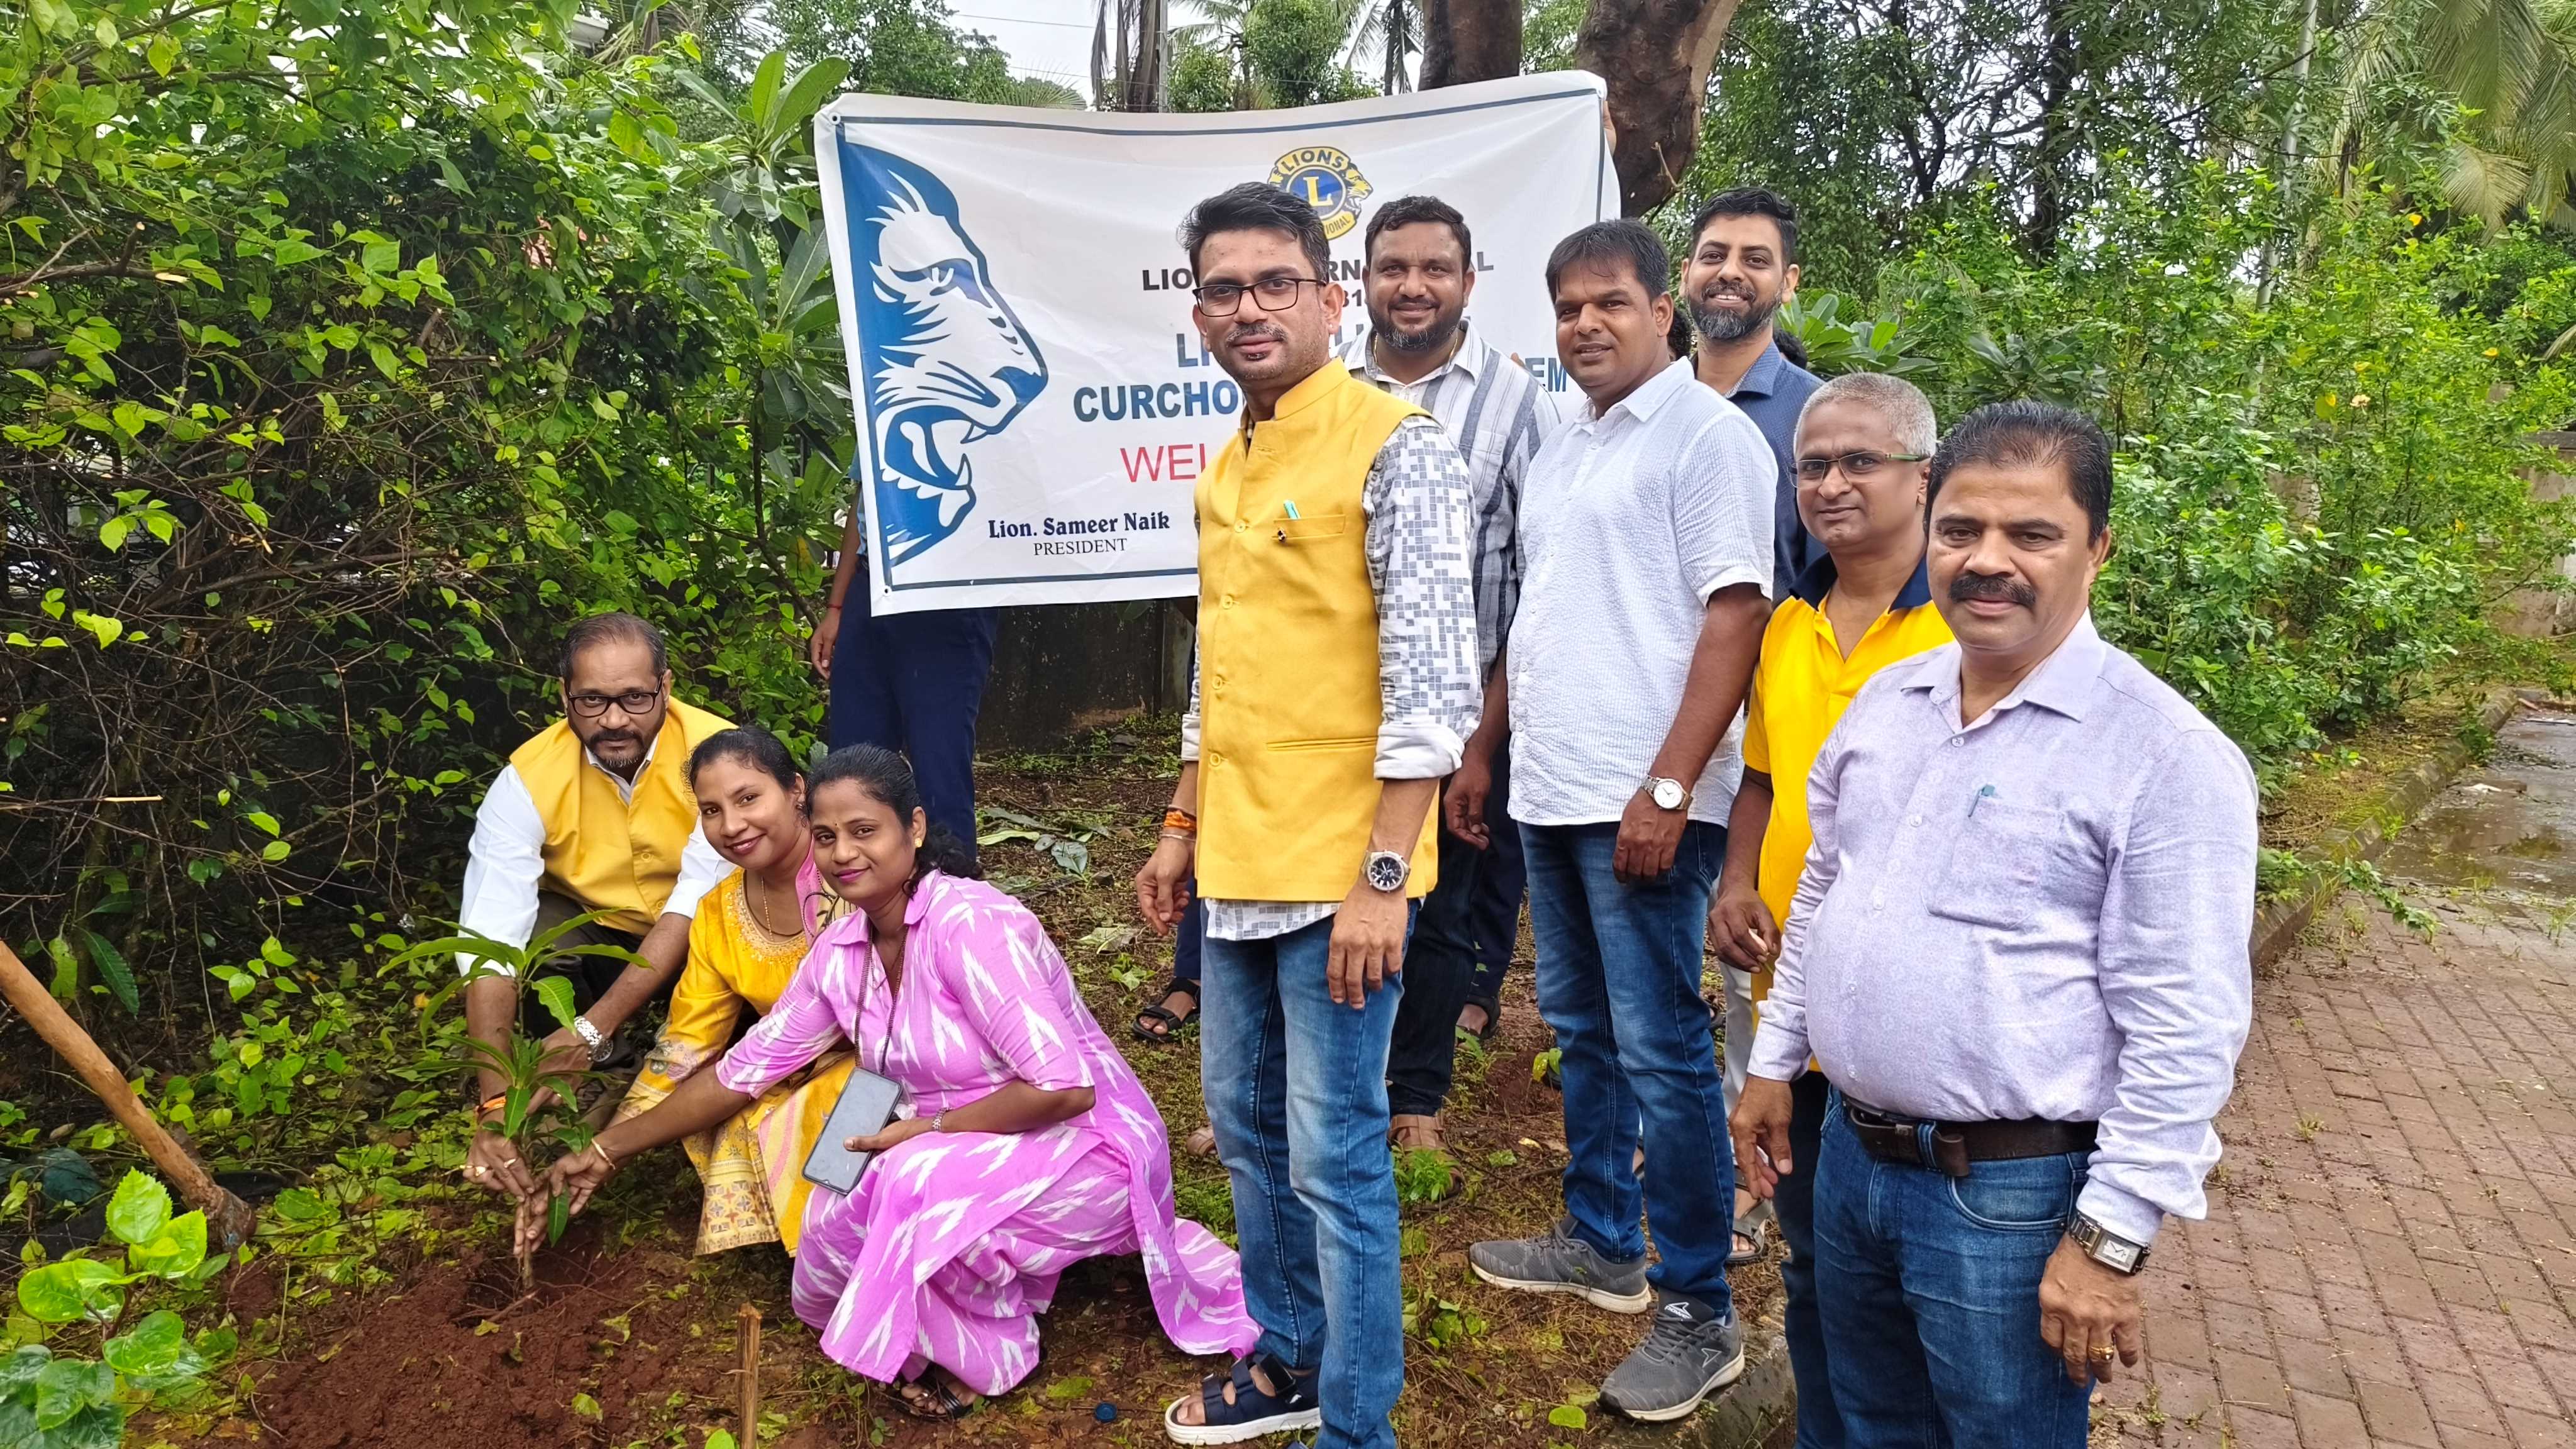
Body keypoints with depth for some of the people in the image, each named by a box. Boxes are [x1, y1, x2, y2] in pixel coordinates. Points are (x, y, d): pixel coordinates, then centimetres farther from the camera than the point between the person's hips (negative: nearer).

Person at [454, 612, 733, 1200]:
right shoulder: (528, 779, -23)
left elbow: (698, 905, -30)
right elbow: (492, 945, -30)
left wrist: (595, 1026, -39)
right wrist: (494, 1107, -40)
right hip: (592, 933, 2)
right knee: (529, 929, -30)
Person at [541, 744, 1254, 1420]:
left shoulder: (969, 924, -24)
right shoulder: (839, 952, -1)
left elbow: (1065, 1088, -28)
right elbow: (744, 1071, 9)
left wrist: (931, 1130, -19)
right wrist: (605, 1152, 10)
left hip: (1087, 1146, -8)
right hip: (964, 1156, 8)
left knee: (914, 1185, -33)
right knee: (827, 1293, -2)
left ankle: (989, 1352, -5)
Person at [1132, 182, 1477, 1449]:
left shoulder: (1392, 447, -12)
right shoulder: (1226, 467, 13)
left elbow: (1431, 679, -17)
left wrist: (1382, 878, -20)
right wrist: (1182, 830, 19)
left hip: (1337, 869, -8)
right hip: (1237, 868, 8)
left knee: (1334, 1160, 1)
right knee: (1247, 1129, 19)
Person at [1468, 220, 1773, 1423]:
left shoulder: (1706, 433, -8)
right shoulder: (1560, 451, 17)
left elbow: (1735, 616, -16)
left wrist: (1667, 790, -21)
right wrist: (1490, 747, 18)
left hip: (1642, 802, -8)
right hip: (1549, 792, 8)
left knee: (1659, 1054, -3)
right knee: (1580, 1032, 17)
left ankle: (1699, 1315, 9)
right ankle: (1601, 1244, 32)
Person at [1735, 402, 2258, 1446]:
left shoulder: (2169, 758, -16)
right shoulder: (1885, 700, 4)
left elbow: (2184, 1036, -17)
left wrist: (2109, 1241, -17)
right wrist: (1772, 1062, 16)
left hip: (2010, 1194, -6)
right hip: (1849, 1155, 6)